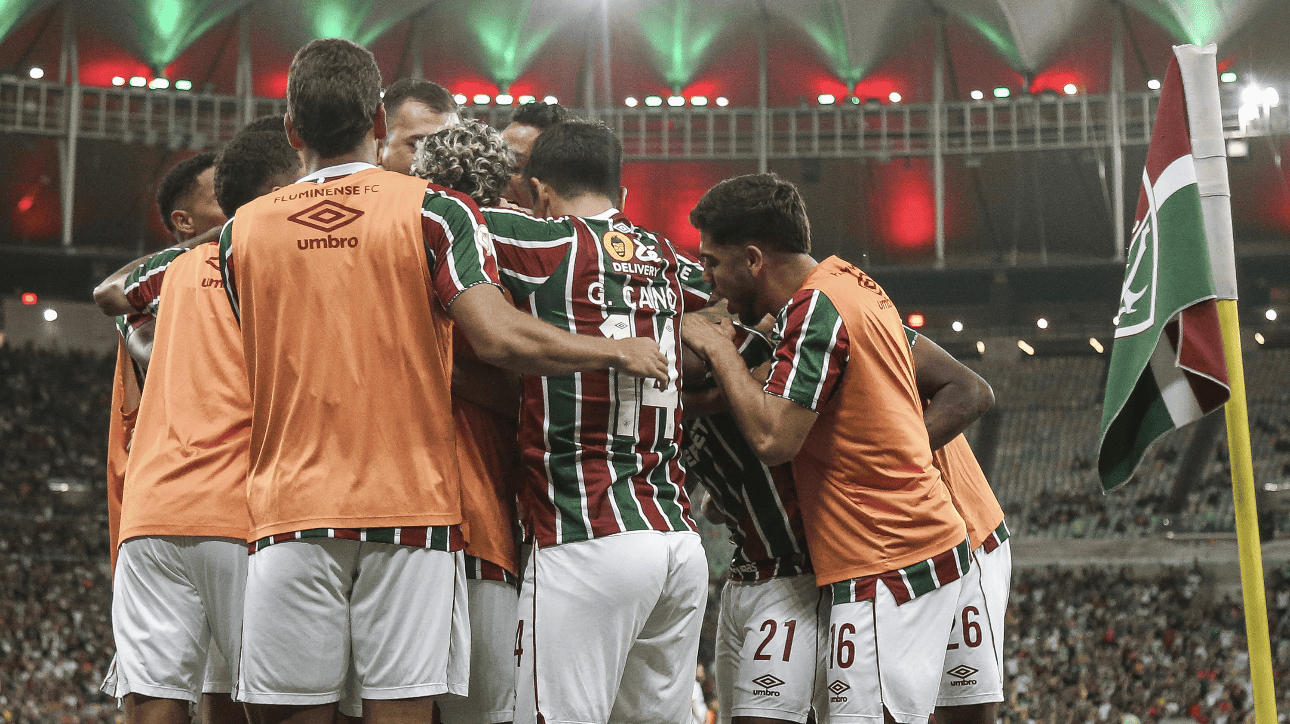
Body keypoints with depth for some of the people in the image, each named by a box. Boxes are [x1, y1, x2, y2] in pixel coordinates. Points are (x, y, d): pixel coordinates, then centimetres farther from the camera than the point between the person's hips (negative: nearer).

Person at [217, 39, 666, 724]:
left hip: (290, 512, 2)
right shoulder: (431, 211, -1)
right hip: (410, 508, -1)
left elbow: (259, 363, 14)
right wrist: (619, 351, 0)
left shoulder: (240, 231, 8)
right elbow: (498, 336, -12)